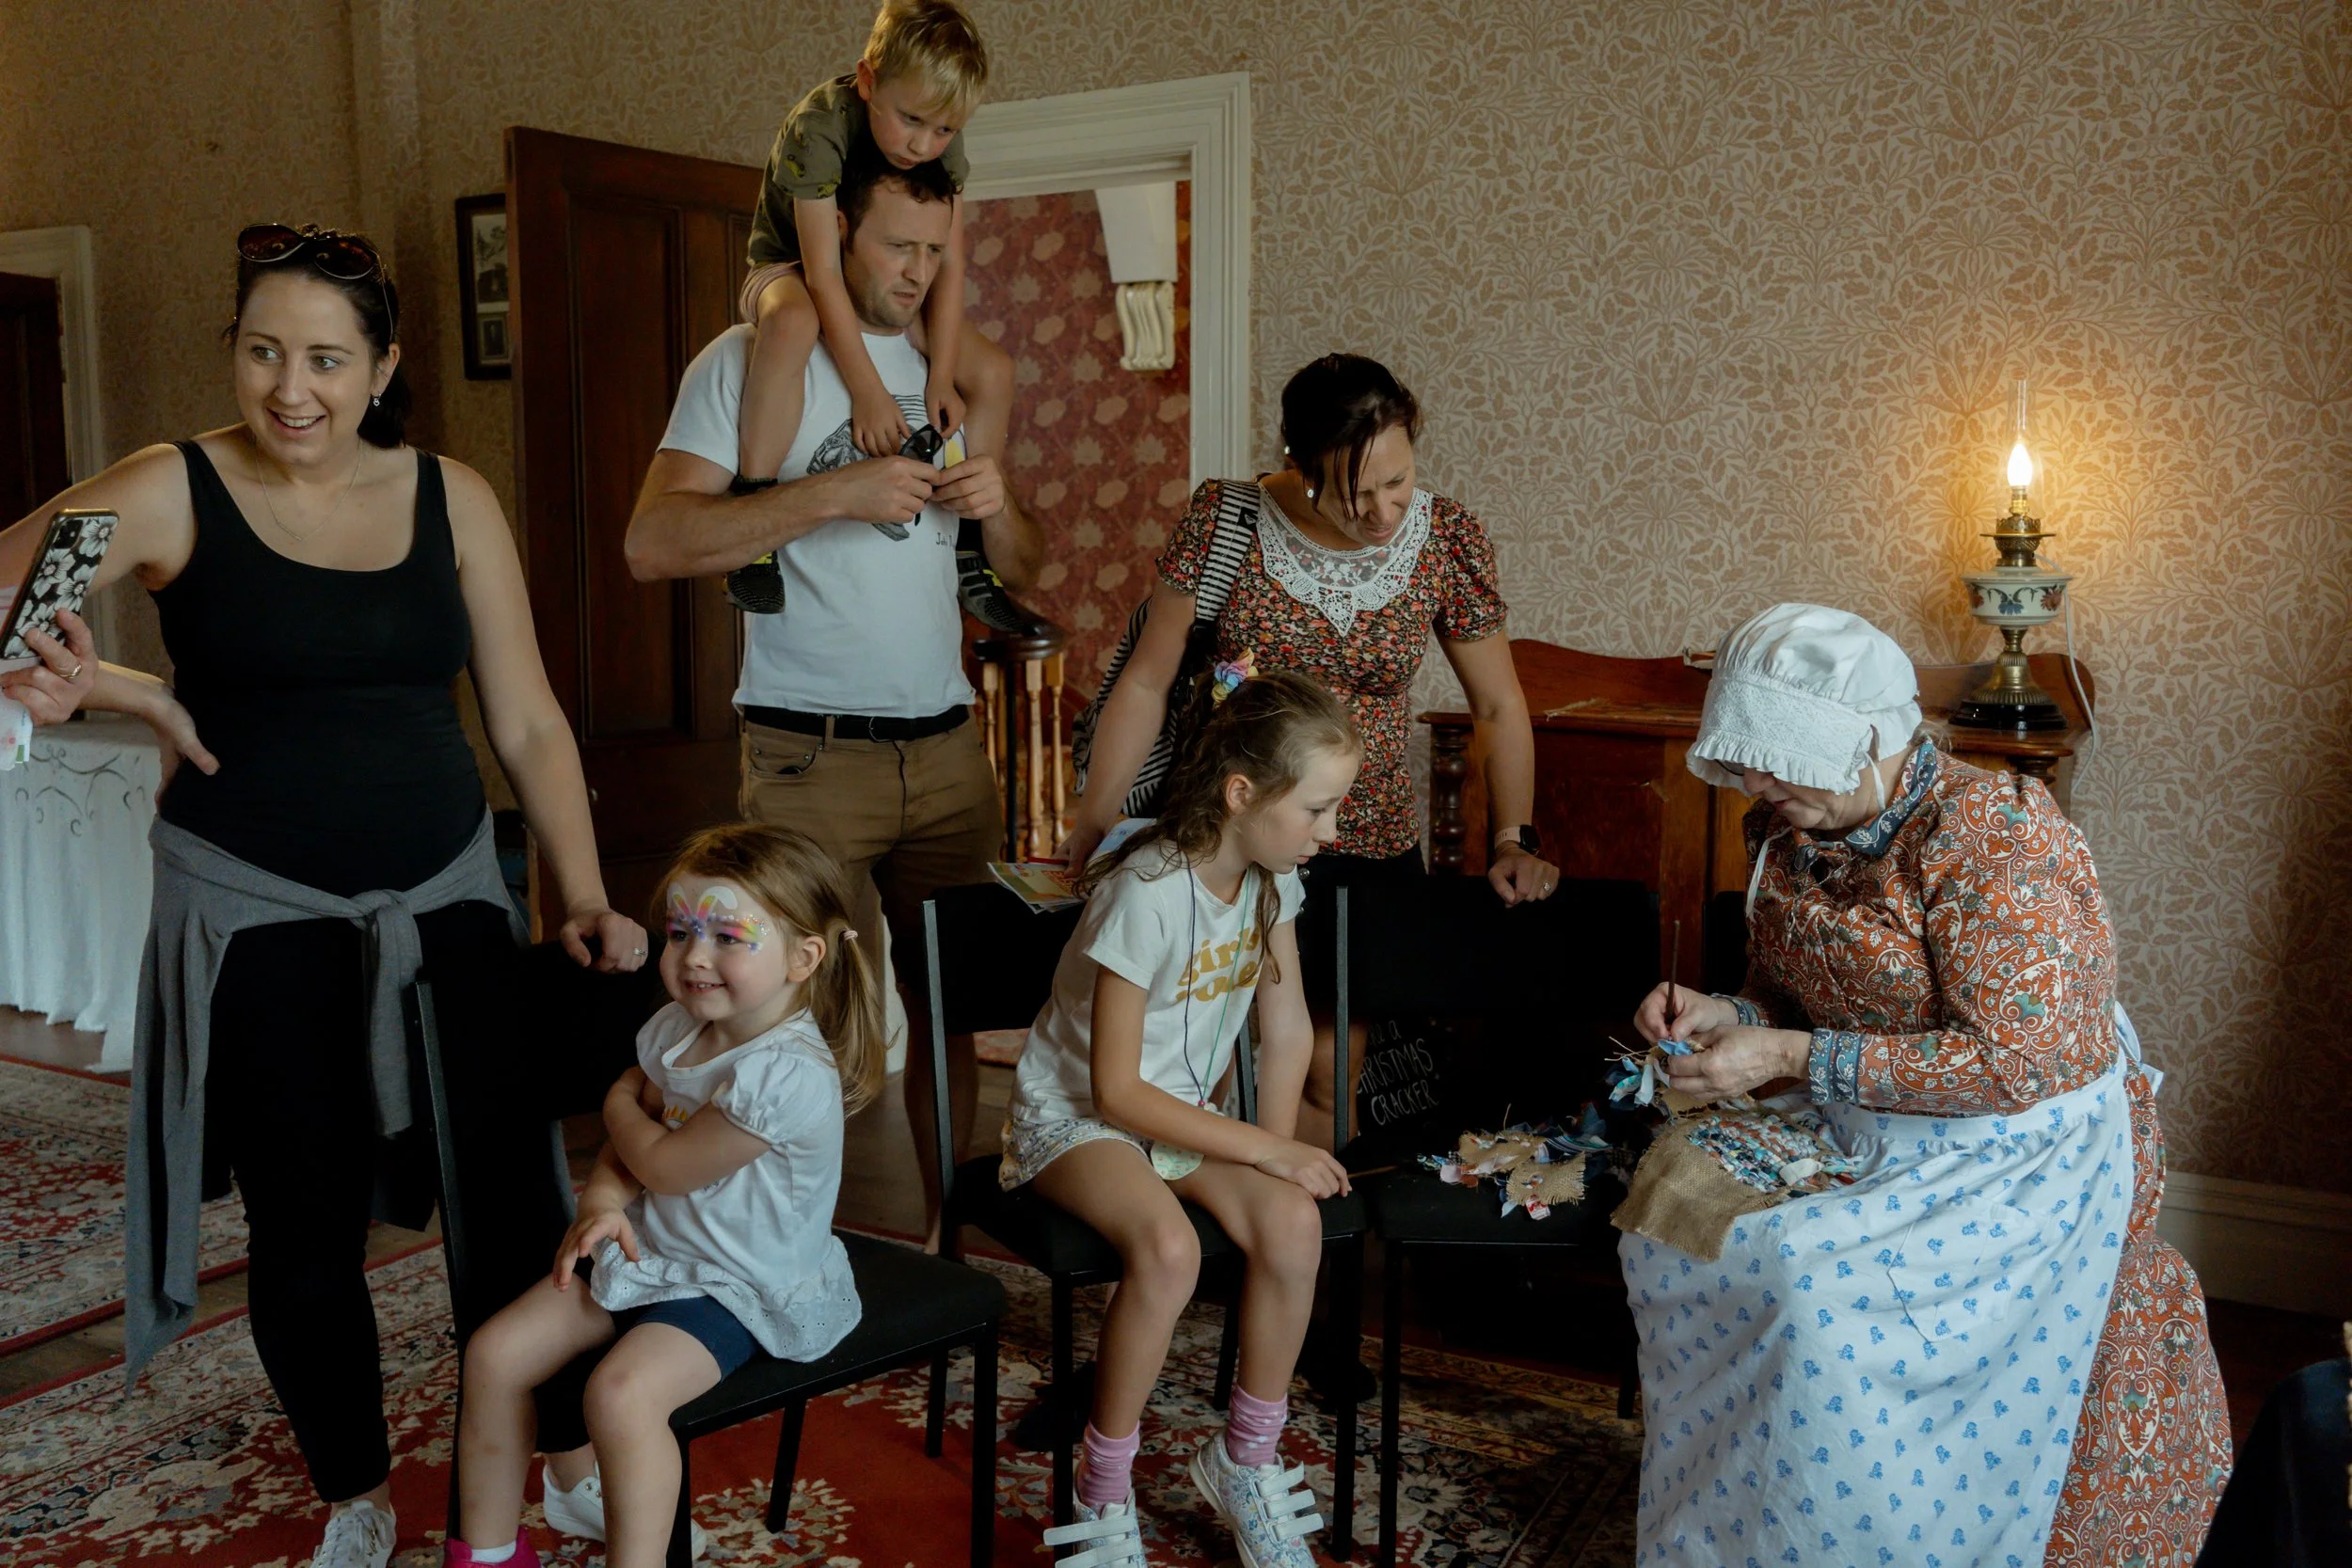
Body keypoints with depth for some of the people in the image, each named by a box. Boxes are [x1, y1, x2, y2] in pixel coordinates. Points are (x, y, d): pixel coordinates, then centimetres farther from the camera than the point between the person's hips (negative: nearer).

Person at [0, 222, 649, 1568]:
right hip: (258, 913, -1)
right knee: (310, 1225, 5)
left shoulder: (451, 498, 2)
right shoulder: (172, 493, -4)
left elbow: (527, 722, 4)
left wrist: (585, 897, -2)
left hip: (446, 894, 2)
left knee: (513, 1192, 0)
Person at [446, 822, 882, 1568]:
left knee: (622, 1390, -30)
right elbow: (627, 1147, 10)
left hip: (738, 1288, -8)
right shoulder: (675, 1029, 1)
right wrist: (603, 1197, -12)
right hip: (646, 1252, 9)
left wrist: (621, 1105, 2)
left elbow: (663, 1164, -17)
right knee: (496, 1353, 0)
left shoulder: (787, 1075, -27)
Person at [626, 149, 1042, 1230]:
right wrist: (833, 496, -20)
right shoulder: (751, 360, 0)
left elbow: (1022, 571, 19)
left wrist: (998, 509, -4)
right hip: (809, 756, -5)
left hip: (948, 746, 5)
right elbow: (653, 544, -14)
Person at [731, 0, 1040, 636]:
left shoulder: (944, 143, -16)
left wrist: (941, 376, -22)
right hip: (788, 268, -6)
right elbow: (822, 274, -34)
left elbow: (947, 262, -15)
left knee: (993, 372, -9)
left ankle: (967, 556, 2)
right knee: (793, 323, -42)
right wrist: (866, 389, -38)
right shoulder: (819, 127, -31)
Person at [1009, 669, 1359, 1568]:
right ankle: (1105, 1496, -13)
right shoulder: (1147, 894, -27)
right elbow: (1116, 1090, -23)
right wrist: (1266, 1150, -23)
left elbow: (1287, 1024, 2)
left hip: (1187, 1111, 6)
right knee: (1168, 1248, -35)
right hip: (1075, 1115, -6)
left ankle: (1244, 1461, 0)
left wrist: (1279, 1150, -10)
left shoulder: (1271, 874, -4)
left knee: (1295, 1223, -22)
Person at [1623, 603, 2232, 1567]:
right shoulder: (1793, 831, 1)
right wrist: (1721, 1016, -10)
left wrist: (1793, 1058, -26)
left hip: (2023, 1151, -7)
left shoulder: (1990, 835, -22)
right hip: (1859, 1125, 8)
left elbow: (2013, 1062, -26)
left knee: (1814, 1290, -26)